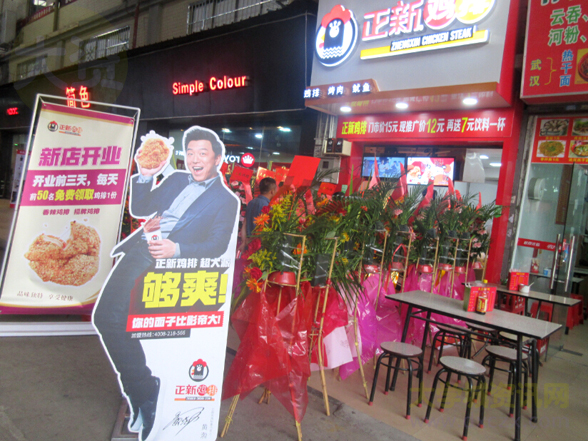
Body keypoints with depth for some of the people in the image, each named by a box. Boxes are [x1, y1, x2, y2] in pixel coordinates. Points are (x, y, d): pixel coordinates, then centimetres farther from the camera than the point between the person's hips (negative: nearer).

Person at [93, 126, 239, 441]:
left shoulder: (227, 200, 5)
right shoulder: (176, 180, 22)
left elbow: (216, 247, -5)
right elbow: (140, 210, 21)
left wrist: (176, 249, -19)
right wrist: (145, 176, 8)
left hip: (170, 260, -6)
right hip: (139, 250, 6)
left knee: (113, 317, -16)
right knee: (104, 314, -8)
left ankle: (143, 391, 3)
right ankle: (142, 388, 4)